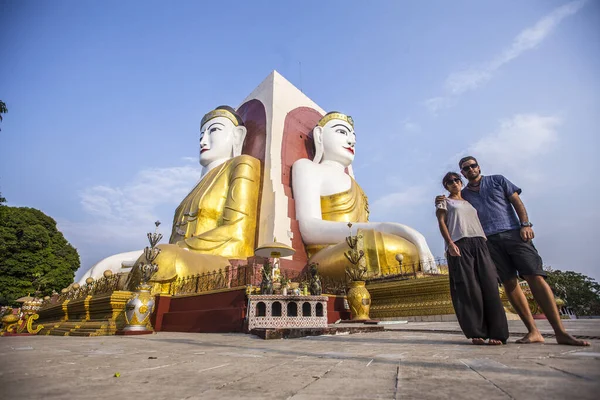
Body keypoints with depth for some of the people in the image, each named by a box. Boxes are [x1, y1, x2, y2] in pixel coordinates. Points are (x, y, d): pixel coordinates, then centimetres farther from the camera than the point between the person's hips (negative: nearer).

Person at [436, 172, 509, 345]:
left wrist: (486, 242, 10)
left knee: (489, 285, -6)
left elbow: (478, 223, 25)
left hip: (479, 243, 5)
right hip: (459, 244, -4)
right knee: (468, 287, -9)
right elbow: (441, 222, 1)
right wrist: (450, 243, -14)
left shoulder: (470, 202, 29)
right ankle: (476, 332, -6)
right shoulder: (445, 202, 15)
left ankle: (496, 332, -5)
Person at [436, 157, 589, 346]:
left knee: (535, 277, -12)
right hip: (489, 240, 1)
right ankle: (533, 332, 2)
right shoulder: (463, 194, 17)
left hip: (513, 233, -1)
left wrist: (525, 224, -5)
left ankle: (560, 332, -8)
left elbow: (517, 201, 9)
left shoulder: (497, 180, 15)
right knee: (509, 283, -3)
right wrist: (442, 203, -3)